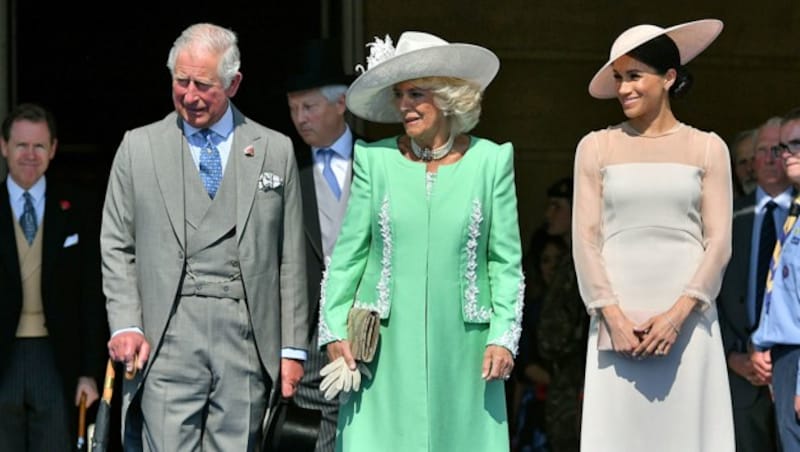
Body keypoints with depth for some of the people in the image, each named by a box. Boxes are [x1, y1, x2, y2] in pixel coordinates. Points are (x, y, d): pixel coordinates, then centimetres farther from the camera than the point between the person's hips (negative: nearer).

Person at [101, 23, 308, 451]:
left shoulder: (275, 150, 11)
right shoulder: (139, 147, 10)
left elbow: (290, 258, 10)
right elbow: (116, 247, 9)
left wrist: (292, 348, 6)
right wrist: (125, 326, -4)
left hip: (247, 338, 1)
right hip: (167, 337, -1)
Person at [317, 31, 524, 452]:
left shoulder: (491, 161, 3)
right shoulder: (375, 160, 5)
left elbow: (506, 261, 5)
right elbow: (347, 255, 8)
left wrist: (503, 336, -3)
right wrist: (335, 329, 1)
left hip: (462, 349, 0)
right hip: (386, 349, 0)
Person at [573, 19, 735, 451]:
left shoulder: (707, 148, 8)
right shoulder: (596, 147, 9)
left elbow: (718, 242, 3)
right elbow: (586, 239, 4)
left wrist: (678, 315, -9)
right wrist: (614, 317, -7)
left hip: (686, 320, 0)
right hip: (618, 320, 0)